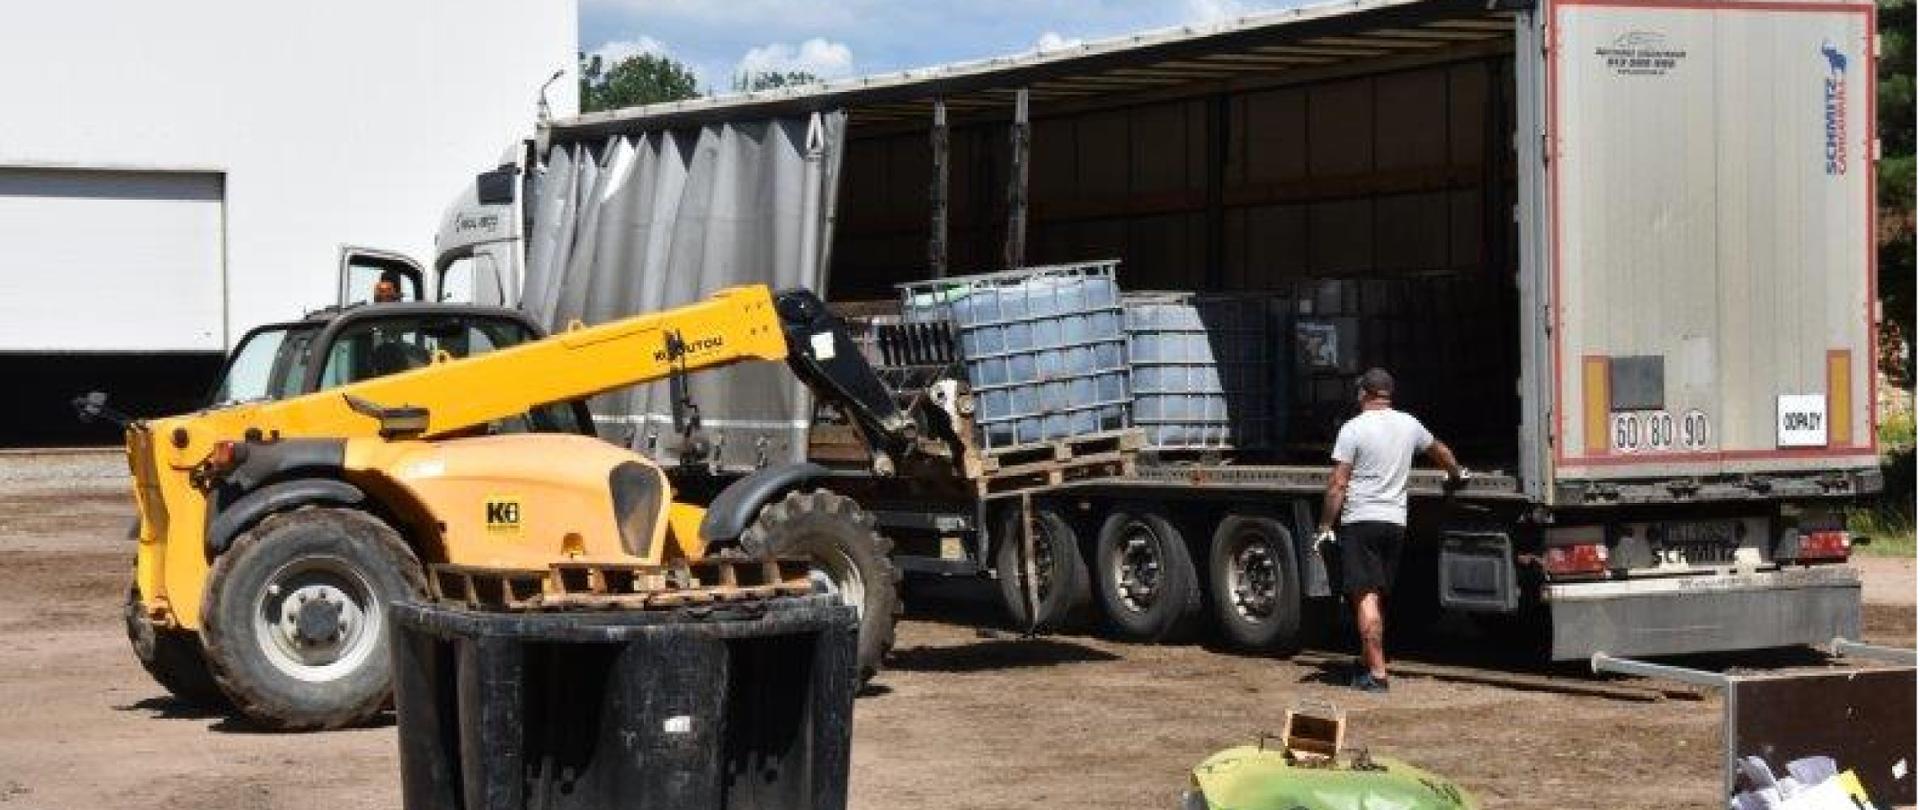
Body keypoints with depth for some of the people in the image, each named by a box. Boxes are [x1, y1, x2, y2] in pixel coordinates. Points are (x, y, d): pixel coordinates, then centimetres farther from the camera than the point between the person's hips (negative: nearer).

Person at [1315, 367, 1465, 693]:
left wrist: (1325, 526, -3)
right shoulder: (1409, 425, 10)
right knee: (1377, 598, 17)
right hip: (1396, 521, 6)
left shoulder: (1353, 428, -8)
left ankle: (1377, 673, -12)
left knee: (1366, 596, -7)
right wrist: (1456, 472, 50)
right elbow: (1439, 449, 30)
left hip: (1360, 521, -6)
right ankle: (1368, 664, 25)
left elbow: (1338, 484, -10)